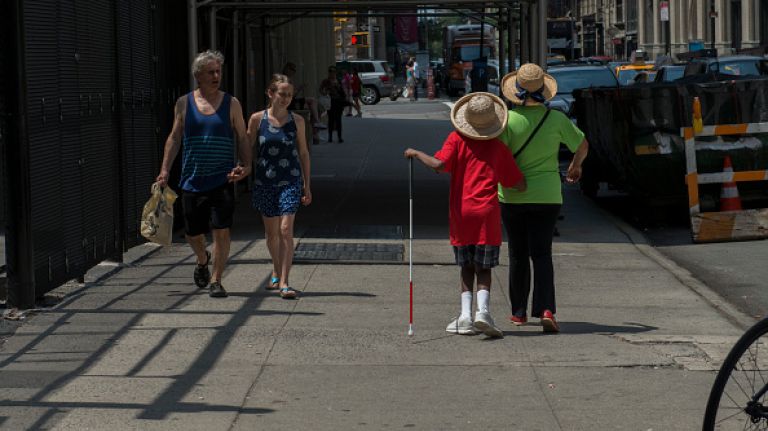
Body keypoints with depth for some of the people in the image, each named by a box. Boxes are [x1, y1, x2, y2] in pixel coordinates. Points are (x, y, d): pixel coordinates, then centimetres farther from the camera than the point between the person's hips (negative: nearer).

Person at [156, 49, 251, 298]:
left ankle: (216, 281, 0)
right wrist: (165, 170, 1)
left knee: (221, 231, -10)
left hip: (222, 181, -1)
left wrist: (245, 166, -9)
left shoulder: (231, 104, 4)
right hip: (192, 181, 1)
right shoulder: (184, 104, 5)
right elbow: (174, 138, 9)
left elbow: (242, 139, 6)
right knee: (193, 233, 9)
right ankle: (202, 261, 41)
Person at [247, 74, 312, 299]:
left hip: (290, 181, -1)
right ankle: (277, 272, 36)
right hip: (264, 181, 1)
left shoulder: (296, 120, 1)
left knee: (286, 230, -13)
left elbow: (303, 153, 8)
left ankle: (284, 283, -14)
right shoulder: (257, 119, -2)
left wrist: (306, 185, 7)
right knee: (271, 232, 13)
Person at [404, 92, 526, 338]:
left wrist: (416, 153, 0)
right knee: (484, 268, 7)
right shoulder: (498, 148, 4)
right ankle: (483, 310, -15)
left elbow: (439, 165, -16)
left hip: (461, 213, 0)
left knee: (467, 267, 12)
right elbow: (520, 185, 4)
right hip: (487, 213, 0)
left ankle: (465, 316, 1)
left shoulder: (456, 139, 0)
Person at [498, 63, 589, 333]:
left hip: (512, 196, -1)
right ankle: (546, 310, -17)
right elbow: (582, 145, 10)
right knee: (541, 253, 1)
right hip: (547, 196, 1)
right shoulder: (556, 119, -4)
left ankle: (519, 312, 21)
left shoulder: (509, 119, -12)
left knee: (518, 255, 12)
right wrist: (575, 167, 29)